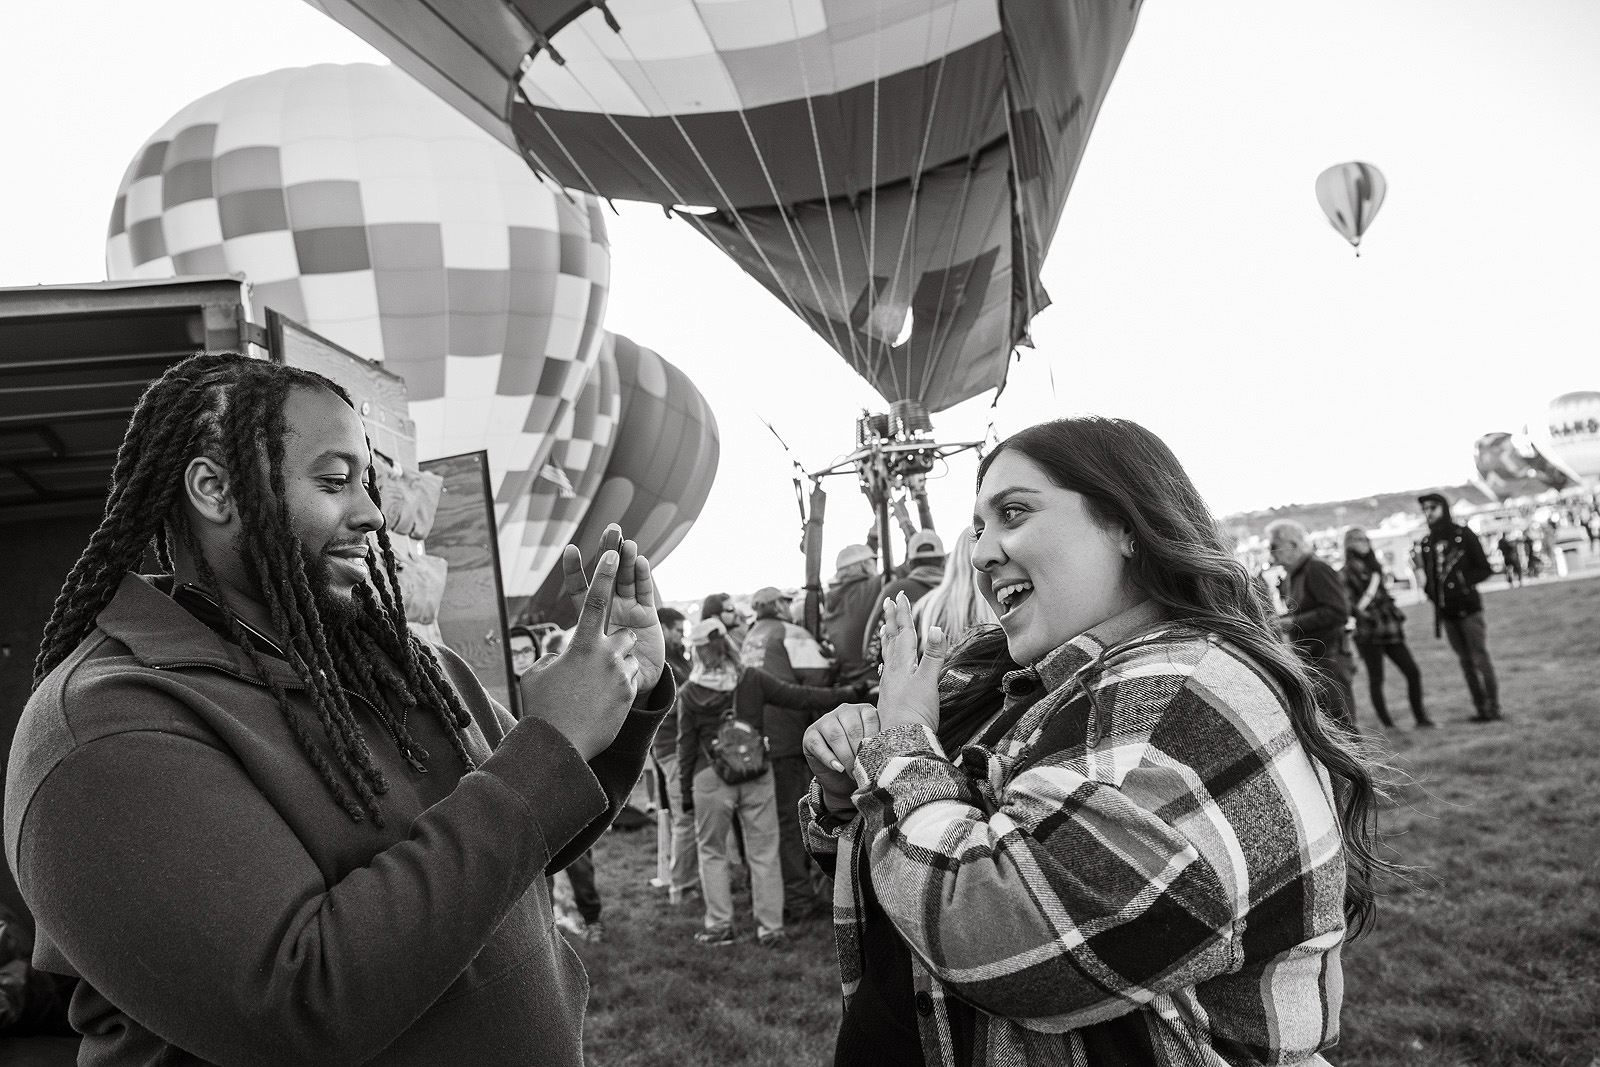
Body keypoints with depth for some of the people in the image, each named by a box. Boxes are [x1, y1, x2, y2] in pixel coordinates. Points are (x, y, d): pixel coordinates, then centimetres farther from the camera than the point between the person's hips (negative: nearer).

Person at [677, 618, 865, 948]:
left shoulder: (689, 693, -5)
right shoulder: (752, 679, -6)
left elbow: (686, 744, 1)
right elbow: (797, 696, -6)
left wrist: (685, 787, 11)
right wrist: (847, 693, -3)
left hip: (710, 778, 0)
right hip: (757, 776, 1)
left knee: (712, 852, 16)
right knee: (764, 853, 9)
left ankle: (719, 926, 17)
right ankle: (771, 927, 13)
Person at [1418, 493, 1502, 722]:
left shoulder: (1463, 535, -4)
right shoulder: (1427, 543, 9)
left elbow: (1485, 569, -3)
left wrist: (1463, 582, -13)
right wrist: (1427, 586, -3)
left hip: (1468, 607, -5)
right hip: (1446, 612, 5)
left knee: (1481, 658, -1)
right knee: (1465, 661, 10)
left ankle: (1493, 707, 6)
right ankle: (1480, 707, 16)